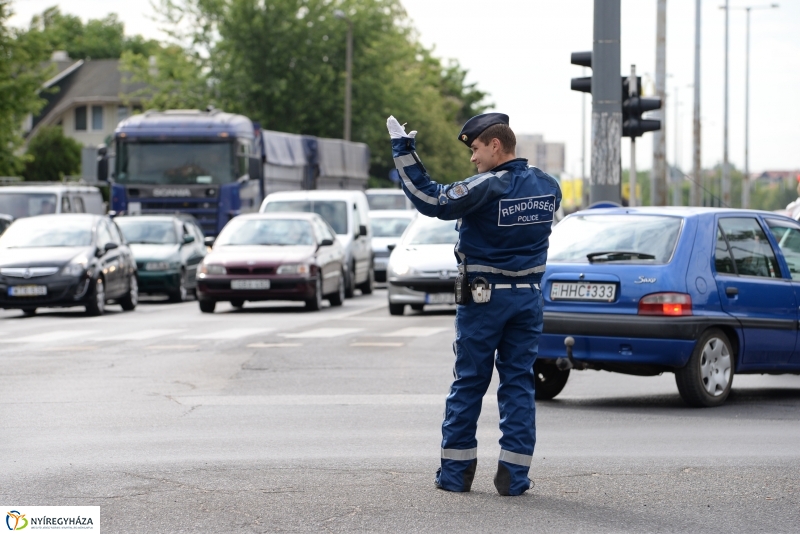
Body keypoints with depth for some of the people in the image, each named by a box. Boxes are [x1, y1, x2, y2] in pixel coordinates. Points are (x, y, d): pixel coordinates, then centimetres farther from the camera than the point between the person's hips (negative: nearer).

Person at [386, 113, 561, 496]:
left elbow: (433, 202, -19)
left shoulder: (487, 187, -17)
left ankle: (455, 471, 10)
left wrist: (403, 152, -14)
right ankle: (513, 474, 2)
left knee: (468, 383, 5)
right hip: (528, 298, 5)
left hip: (483, 298, -5)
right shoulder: (548, 187, 3)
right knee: (518, 383, 6)